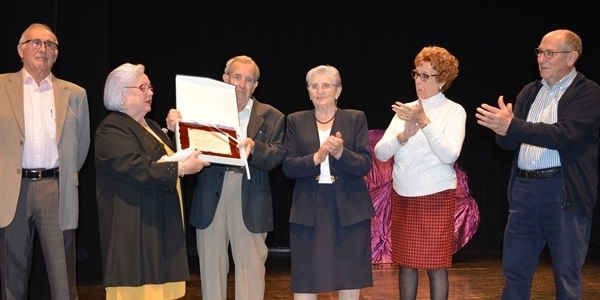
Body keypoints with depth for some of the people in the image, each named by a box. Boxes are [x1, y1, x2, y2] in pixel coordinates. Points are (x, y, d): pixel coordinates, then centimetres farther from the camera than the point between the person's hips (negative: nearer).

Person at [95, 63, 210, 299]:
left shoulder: (151, 127, 19)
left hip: (161, 225, 9)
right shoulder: (112, 130, -10)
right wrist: (180, 168, -25)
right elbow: (138, 168, -24)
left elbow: (166, 158, 23)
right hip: (136, 229, -9)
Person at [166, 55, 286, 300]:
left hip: (250, 203, -1)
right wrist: (175, 128, -22)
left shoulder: (271, 117, 7)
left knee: (250, 269, 2)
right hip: (211, 200, 1)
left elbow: (276, 157, -4)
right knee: (211, 267, 10)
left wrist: (254, 147, -24)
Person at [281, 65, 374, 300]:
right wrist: (315, 158, -18)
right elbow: (288, 167, -1)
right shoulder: (296, 121, 8)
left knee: (350, 281, 3)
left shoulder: (356, 118, 5)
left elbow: (365, 165, -4)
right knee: (305, 281, 1)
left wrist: (340, 153, -22)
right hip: (308, 210, 1)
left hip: (349, 210, 0)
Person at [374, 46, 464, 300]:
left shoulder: (454, 111, -4)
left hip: (436, 198, -5)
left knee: (435, 265, 2)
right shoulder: (405, 110, 8)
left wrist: (424, 121, -22)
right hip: (402, 197, 5)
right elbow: (380, 153, 1)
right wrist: (404, 135, -16)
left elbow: (449, 155, -18)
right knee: (406, 263, 13)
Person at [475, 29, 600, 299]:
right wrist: (502, 128, -14)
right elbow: (509, 142, 10)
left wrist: (512, 126, -26)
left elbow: (564, 134, -20)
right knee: (514, 270, 12)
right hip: (524, 188, 6)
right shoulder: (529, 92, 14)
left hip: (565, 192, -5)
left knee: (566, 274, 5)